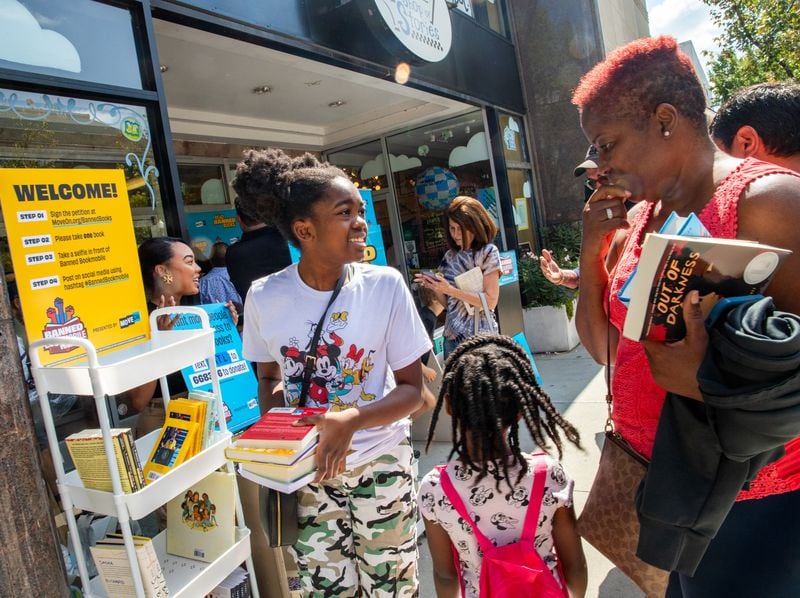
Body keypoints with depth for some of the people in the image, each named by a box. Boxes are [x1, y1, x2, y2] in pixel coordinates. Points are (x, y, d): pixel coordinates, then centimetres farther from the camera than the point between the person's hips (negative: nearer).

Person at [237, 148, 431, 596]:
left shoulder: (385, 285, -14)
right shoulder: (264, 297, -9)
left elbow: (412, 389, -9)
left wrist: (351, 421, -26)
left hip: (381, 466, -1)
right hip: (307, 472, 1)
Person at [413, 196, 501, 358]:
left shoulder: (487, 252, -7)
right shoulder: (450, 256, 7)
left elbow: (491, 301, -13)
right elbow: (447, 302, 10)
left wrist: (451, 290, -18)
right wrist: (435, 288, -9)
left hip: (479, 337, -5)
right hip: (452, 336, 5)